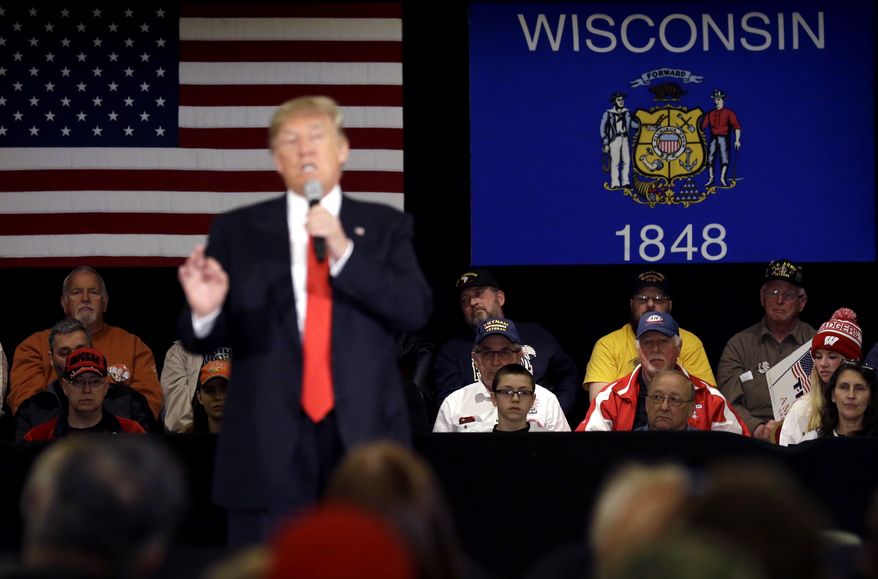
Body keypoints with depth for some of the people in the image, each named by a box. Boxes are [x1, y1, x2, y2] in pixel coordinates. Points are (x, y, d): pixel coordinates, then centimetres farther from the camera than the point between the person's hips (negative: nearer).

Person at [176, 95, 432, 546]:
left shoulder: (384, 226, 8)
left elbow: (416, 310, -7)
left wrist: (345, 252, -17)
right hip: (269, 442, 0)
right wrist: (205, 311, -20)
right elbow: (205, 339, 5)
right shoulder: (237, 231, 7)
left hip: (362, 436, 1)